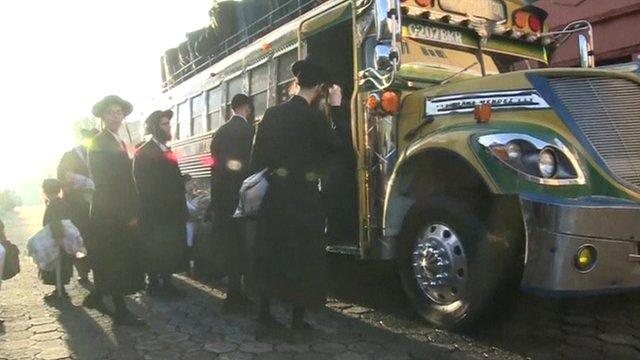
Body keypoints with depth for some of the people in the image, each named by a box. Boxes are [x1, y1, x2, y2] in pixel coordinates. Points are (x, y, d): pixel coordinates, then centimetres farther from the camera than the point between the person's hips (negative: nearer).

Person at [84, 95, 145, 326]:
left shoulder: (120, 143, 16)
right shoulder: (100, 143, -10)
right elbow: (105, 183, -17)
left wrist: (133, 212, 10)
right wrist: (127, 215, -19)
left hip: (123, 213, 8)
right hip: (109, 213, -8)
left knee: (109, 262, 16)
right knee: (117, 263, -3)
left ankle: (96, 297, 31)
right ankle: (120, 311, 4)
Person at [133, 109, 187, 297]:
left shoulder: (167, 151, 16)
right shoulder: (144, 153, -6)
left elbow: (175, 181, 13)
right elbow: (143, 186, -12)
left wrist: (181, 207, 8)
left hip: (171, 211, 7)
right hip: (153, 212, -7)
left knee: (170, 249, 8)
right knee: (154, 249, 0)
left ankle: (166, 282, 16)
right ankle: (154, 283, 10)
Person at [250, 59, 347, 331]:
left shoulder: (272, 113, 8)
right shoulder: (311, 115, -10)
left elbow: (258, 154, 8)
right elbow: (336, 142, 0)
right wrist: (336, 107, 6)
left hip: (273, 190, 6)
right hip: (300, 192, -6)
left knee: (270, 250, 13)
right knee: (303, 253, 4)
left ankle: (265, 310, 21)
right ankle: (298, 318, 10)